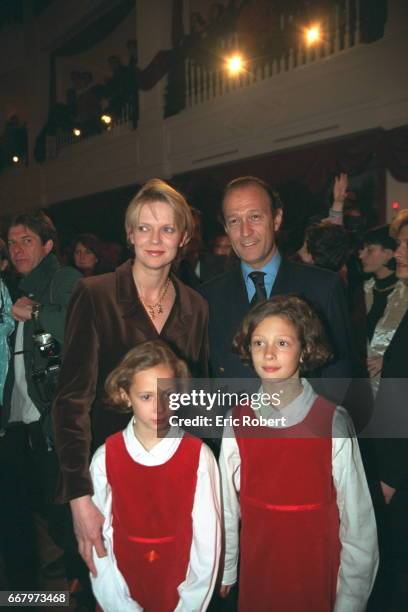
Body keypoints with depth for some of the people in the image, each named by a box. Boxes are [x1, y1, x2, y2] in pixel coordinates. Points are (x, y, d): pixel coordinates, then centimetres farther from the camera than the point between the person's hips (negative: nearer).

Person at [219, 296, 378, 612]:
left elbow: (357, 518, -12)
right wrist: (225, 571, 8)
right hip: (256, 572, 3)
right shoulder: (237, 421, -8)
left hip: (318, 574, -2)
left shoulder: (333, 424, -18)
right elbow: (228, 506, 1)